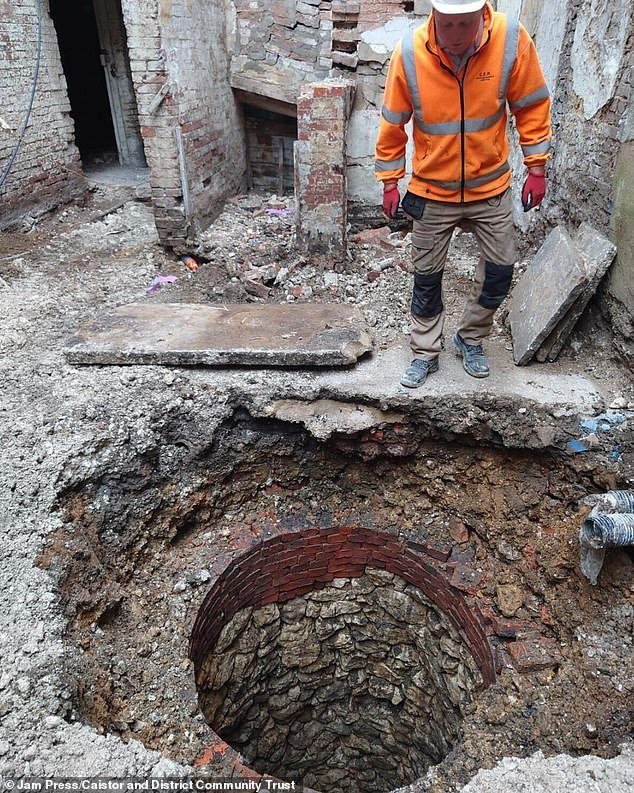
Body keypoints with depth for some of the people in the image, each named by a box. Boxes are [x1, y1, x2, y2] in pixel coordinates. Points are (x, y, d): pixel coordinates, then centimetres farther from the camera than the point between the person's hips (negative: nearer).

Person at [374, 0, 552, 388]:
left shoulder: (512, 39, -14)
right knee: (427, 278, 6)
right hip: (433, 192, -1)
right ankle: (426, 353, 24)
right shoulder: (409, 54, -15)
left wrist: (537, 168, -3)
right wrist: (390, 182, 0)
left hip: (491, 188, 1)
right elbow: (393, 124, -3)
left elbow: (532, 106, -3)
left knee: (500, 271, 5)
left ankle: (471, 338, 29)